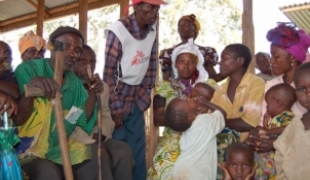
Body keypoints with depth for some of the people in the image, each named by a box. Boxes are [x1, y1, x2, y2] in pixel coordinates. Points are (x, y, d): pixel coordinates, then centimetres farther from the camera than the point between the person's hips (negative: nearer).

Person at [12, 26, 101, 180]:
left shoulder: (75, 82, 6)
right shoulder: (27, 70, -11)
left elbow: (84, 124, 3)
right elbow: (16, 120, -18)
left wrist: (92, 94, -11)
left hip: (60, 150, 6)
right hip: (29, 151, -6)